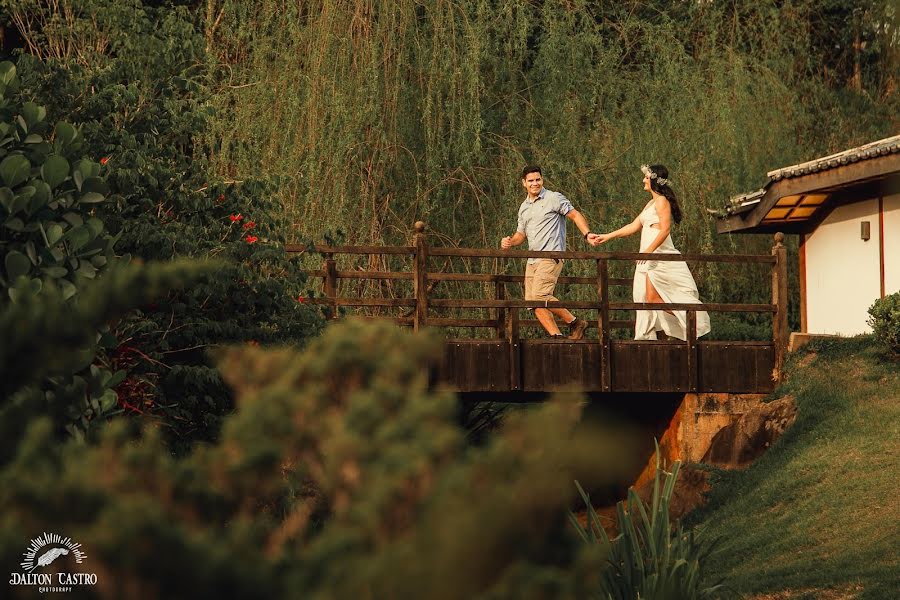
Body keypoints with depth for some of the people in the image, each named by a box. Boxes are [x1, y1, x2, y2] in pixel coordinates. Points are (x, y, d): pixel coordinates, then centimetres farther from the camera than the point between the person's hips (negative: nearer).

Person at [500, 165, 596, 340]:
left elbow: (575, 215, -3)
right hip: (532, 260, 8)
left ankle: (575, 323, -11)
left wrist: (587, 234, -18)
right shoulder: (524, 207, 19)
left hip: (551, 257, -8)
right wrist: (510, 242, 7)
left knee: (540, 295, -23)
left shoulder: (554, 198, -2)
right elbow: (521, 233, 28)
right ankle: (556, 336, 1)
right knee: (533, 303, -1)